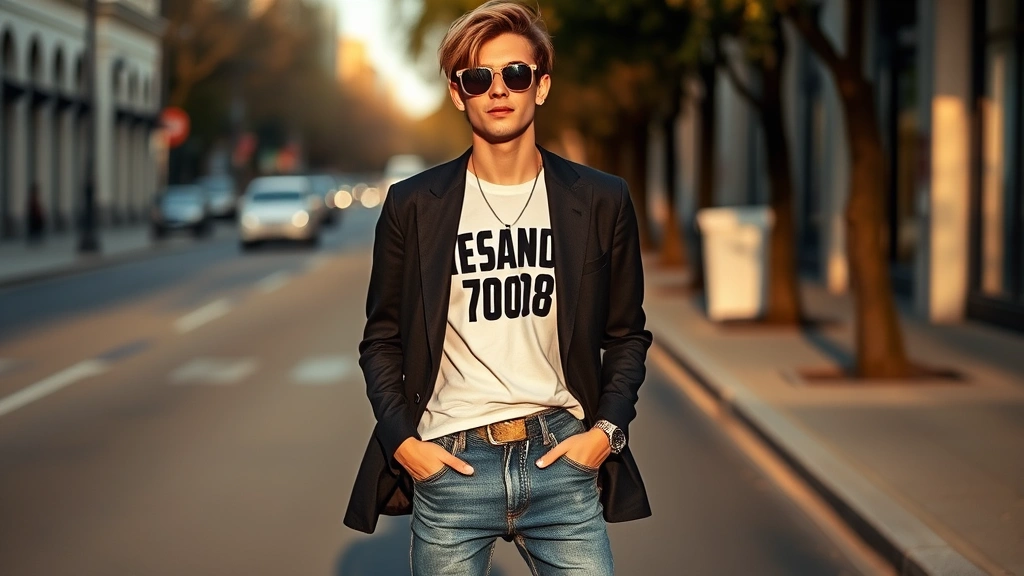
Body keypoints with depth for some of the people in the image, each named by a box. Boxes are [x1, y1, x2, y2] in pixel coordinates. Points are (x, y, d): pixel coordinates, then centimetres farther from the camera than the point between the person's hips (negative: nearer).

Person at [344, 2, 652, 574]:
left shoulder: (602, 201, 4)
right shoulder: (412, 205, 3)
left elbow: (627, 333, 11)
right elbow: (382, 341, 9)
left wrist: (607, 429, -2)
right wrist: (402, 440, -3)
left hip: (562, 459, 1)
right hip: (448, 463, 0)